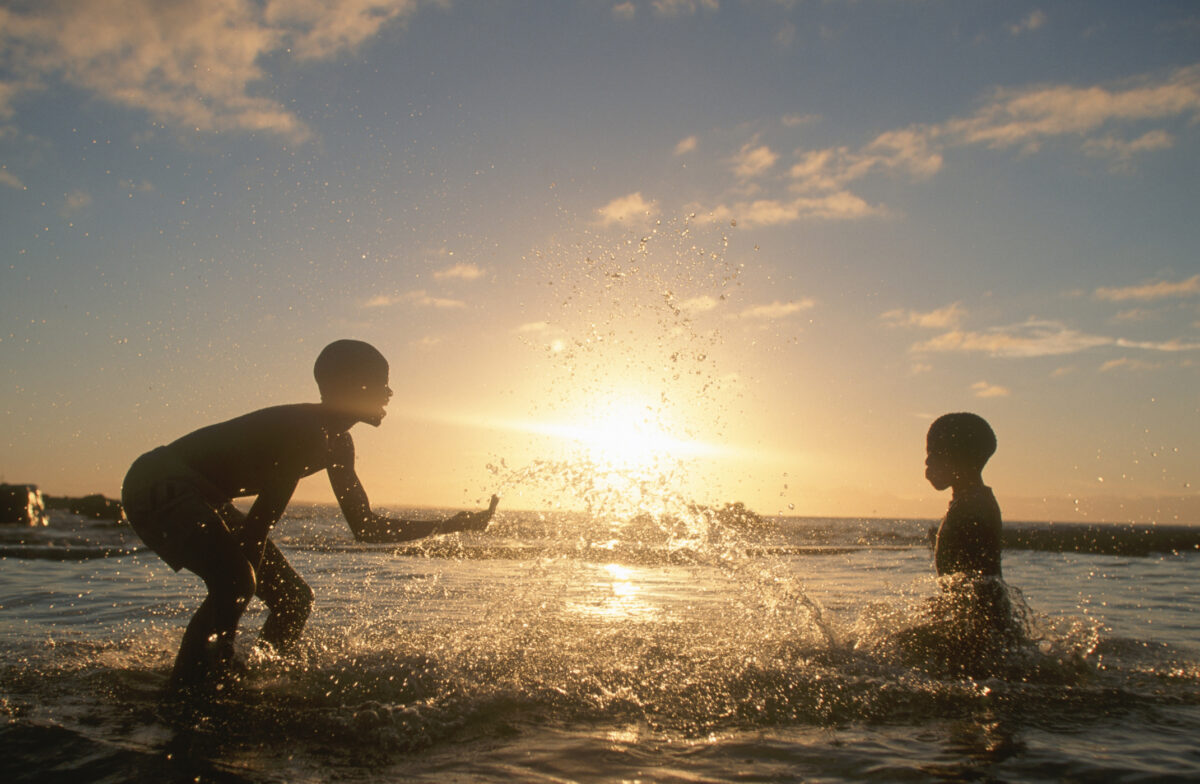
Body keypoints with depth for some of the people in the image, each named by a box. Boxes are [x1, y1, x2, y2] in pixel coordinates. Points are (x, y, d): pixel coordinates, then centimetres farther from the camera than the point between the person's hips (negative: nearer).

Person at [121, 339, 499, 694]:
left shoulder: (336, 445, 7)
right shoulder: (307, 430, -24)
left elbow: (364, 527, 13)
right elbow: (263, 518, -27)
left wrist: (451, 525, 11)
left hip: (202, 500, 10)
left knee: (294, 598, 8)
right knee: (234, 582, -32)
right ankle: (182, 696, -23)